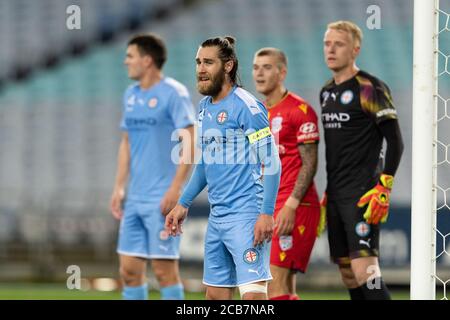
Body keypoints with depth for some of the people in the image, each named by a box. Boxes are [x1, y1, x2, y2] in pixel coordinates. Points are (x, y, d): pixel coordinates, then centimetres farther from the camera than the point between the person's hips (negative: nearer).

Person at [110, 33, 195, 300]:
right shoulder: (131, 95, 14)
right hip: (135, 198, 7)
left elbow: (189, 144, -13)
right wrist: (119, 186, 13)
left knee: (164, 269, -6)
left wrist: (175, 188, -19)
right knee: (130, 269, 6)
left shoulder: (174, 93, -9)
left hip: (162, 198, -7)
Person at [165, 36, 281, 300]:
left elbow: (272, 163, -14)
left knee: (253, 293, -16)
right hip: (217, 216, 9)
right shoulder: (205, 106, 14)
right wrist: (183, 204, 23)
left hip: (247, 216, -9)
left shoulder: (246, 106, -11)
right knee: (215, 296, 10)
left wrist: (266, 214, -21)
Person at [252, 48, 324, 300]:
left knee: (275, 281, -15)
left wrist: (290, 206, -20)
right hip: (268, 208, 8)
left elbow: (309, 164, -12)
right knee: (284, 287, 8)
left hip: (295, 206, -8)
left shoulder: (299, 110, -8)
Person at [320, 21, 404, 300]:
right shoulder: (327, 92, 15)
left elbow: (395, 142, -11)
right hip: (335, 195, 8)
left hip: (362, 194, -8)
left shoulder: (370, 88, -8)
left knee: (364, 268, -17)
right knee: (347, 273, 8)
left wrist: (383, 190, -19)